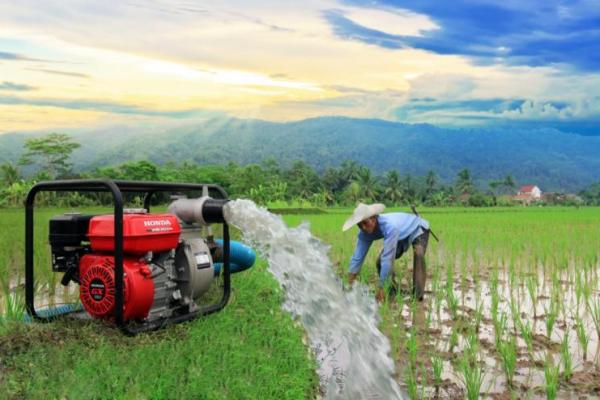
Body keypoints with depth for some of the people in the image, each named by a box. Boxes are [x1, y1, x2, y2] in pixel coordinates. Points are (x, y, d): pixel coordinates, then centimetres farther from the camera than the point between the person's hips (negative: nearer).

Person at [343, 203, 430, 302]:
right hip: (401, 237, 6)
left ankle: (418, 296, -27)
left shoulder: (389, 226, -46)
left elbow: (388, 258, -46)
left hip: (418, 229, -6)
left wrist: (380, 287, -44)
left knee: (418, 254, -33)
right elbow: (357, 257, -21)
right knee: (380, 261, -8)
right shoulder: (365, 233, -24)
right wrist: (350, 282, -26)